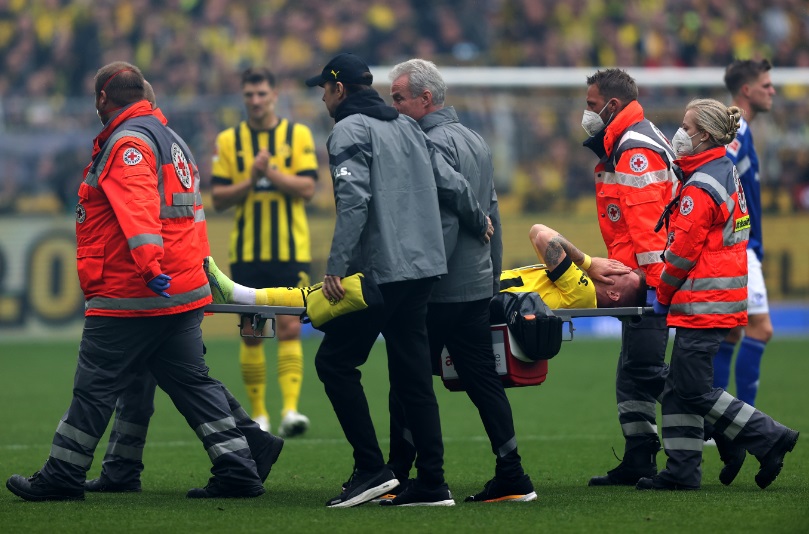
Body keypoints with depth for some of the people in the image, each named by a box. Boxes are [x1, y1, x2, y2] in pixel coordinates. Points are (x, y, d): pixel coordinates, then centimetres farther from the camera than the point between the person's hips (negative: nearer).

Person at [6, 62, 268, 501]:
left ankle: (62, 478, 6)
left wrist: (151, 264, -39)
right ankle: (237, 471, 4)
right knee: (193, 383, 9)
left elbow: (137, 206, -27)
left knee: (95, 387, -1)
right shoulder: (168, 138, 20)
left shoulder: (127, 143, -11)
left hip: (129, 297, -9)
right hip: (185, 296, 9)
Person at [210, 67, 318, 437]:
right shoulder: (228, 140, 6)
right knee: (251, 334, 3)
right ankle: (258, 414, 12)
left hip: (290, 250, -1)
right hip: (246, 252, 2)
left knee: (290, 328, -11)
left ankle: (291, 409, -17)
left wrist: (270, 171, -17)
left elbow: (307, 188, -6)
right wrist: (251, 179, -14)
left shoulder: (297, 135, 3)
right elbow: (218, 198, 1)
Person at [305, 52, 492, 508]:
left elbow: (354, 201, -19)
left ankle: (372, 469, -7)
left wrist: (336, 267, -22)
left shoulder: (350, 131, -6)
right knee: (413, 375, 9)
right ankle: (431, 484, 6)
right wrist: (480, 223, 35)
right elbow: (452, 183, 17)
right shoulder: (407, 127, 17)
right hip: (424, 268, 8)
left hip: (380, 271, -8)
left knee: (335, 361, -1)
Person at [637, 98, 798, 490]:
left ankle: (770, 439, -5)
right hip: (726, 295, 10)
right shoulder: (728, 176, 14)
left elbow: (683, 250, -16)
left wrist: (663, 294, -2)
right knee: (679, 386, 11)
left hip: (704, 302, -10)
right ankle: (682, 469, 10)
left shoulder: (700, 187, -17)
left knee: (694, 390, -6)